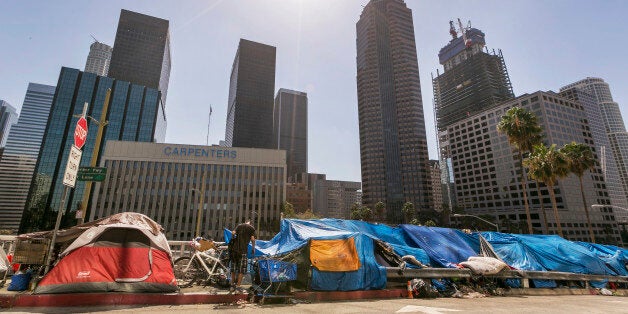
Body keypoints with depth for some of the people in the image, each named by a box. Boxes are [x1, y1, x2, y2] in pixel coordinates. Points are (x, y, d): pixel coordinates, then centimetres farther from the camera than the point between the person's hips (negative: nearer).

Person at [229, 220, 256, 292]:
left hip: (234, 248, 4)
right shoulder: (252, 228, 6)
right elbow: (252, 239, -5)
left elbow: (233, 233, 2)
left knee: (233, 268, 14)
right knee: (242, 269, 4)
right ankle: (238, 286, 1)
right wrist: (253, 248, 7)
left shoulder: (239, 225, 16)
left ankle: (232, 285, 22)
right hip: (243, 250, -4)